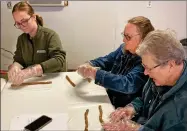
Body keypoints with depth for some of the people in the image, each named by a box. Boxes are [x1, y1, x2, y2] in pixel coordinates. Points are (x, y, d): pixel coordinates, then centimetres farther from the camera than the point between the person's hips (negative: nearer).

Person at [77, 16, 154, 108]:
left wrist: (95, 73, -32)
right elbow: (105, 60, 12)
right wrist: (88, 65, -10)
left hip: (126, 110, -7)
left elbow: (128, 84, -32)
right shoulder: (124, 49, 2)